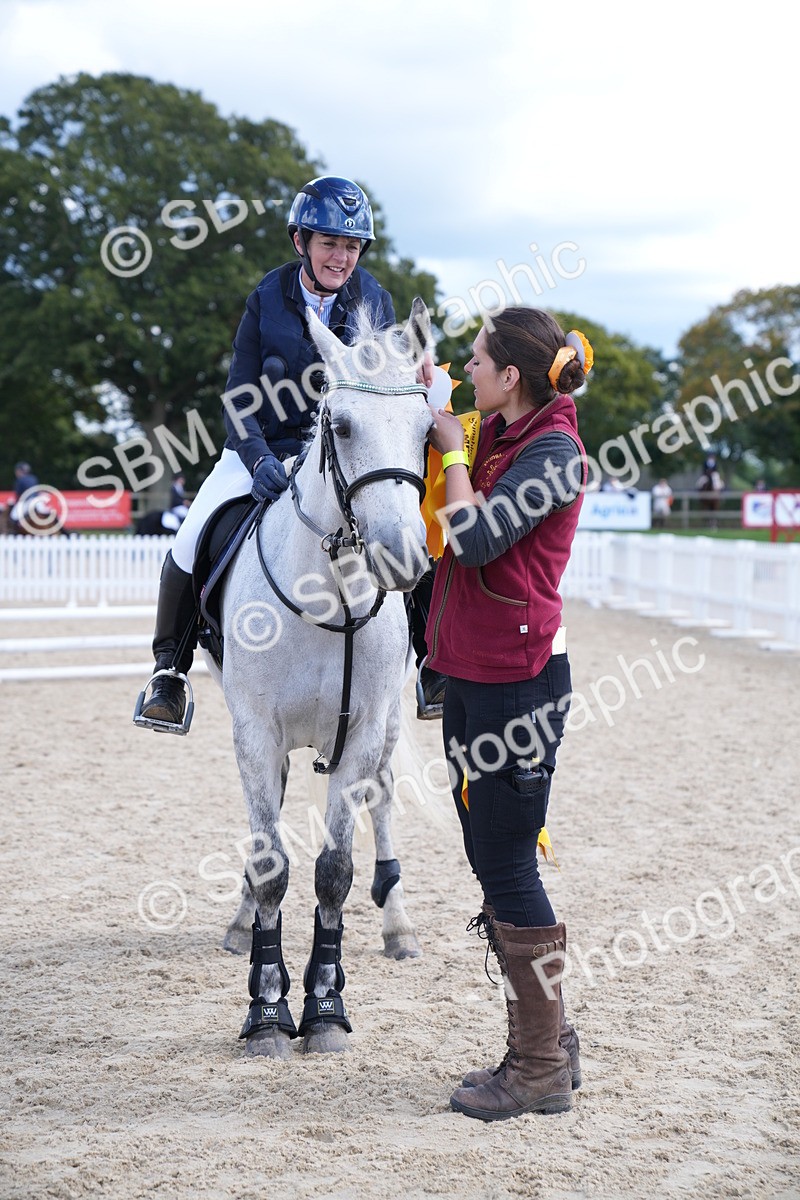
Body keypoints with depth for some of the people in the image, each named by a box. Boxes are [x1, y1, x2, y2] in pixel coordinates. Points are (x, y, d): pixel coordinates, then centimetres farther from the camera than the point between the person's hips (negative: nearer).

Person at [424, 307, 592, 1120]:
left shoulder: (552, 451, -14)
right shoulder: (494, 435, 12)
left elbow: (475, 539, -24)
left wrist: (453, 448, -10)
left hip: (517, 679, -10)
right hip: (467, 675, 10)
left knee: (508, 869, -3)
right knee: (492, 863, 15)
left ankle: (542, 1073, 9)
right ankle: (548, 1043, 27)